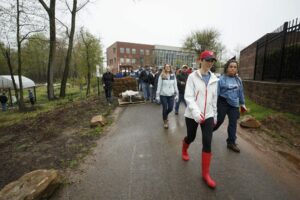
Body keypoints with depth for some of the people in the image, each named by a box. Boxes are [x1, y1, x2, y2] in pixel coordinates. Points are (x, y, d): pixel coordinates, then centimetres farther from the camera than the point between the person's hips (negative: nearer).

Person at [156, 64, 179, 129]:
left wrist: (176, 94, 6)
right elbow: (159, 86, -4)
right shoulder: (161, 76, -6)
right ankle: (165, 121, 25)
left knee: (170, 108, 5)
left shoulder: (173, 75, 2)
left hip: (171, 95, 3)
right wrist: (157, 95, -6)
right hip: (163, 95, -3)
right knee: (165, 108, 3)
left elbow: (175, 85, 7)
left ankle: (165, 115, 41)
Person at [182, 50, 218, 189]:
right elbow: (188, 97, -17)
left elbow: (214, 98, 12)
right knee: (191, 137, 16)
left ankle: (205, 173, 17)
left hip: (208, 115, 3)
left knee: (207, 143, 0)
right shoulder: (192, 76, -10)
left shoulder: (214, 79, 4)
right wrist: (196, 112, -30)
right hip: (192, 115, -3)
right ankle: (184, 151, 52)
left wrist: (215, 115, 15)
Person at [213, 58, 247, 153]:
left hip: (234, 104, 5)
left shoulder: (238, 79, 6)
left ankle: (231, 143, 22)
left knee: (233, 123, 8)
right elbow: (216, 92, -11)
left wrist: (242, 104, 16)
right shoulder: (221, 79, -11)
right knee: (219, 120, 6)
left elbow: (241, 92, 14)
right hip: (223, 103, -5)